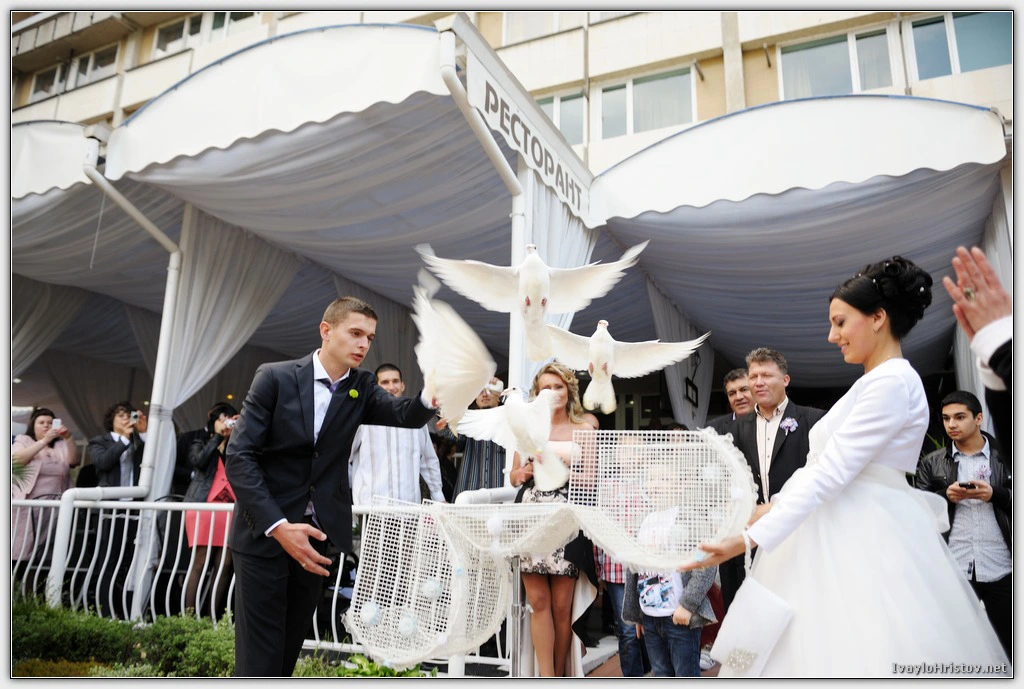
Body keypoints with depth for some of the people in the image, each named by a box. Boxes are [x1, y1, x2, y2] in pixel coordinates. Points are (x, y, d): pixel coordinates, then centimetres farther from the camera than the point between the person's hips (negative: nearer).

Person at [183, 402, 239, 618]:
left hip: (229, 509, 3)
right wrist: (218, 436, -2)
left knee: (224, 564, -3)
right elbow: (199, 461, -6)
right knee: (200, 562, -9)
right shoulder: (200, 444, 16)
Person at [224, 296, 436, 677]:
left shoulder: (361, 388, 4)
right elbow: (239, 457, -11)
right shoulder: (275, 378, -7)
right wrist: (278, 526, -21)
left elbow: (408, 415, -14)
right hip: (263, 535, -3)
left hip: (316, 534, 4)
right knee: (259, 654, 1)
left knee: (289, 647, 13)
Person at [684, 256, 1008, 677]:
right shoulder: (872, 383, 16)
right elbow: (824, 465, 17)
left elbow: (830, 472, -22)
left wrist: (747, 539, -24)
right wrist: (770, 507, 12)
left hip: (868, 543, -9)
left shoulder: (892, 382, -15)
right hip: (847, 536, 9)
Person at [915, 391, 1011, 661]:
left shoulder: (1005, 457, 5)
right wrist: (946, 496, -13)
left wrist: (994, 494, -14)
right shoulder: (931, 463, 7)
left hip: (1001, 569, 0)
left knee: (1009, 646, 10)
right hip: (952, 569, 0)